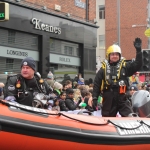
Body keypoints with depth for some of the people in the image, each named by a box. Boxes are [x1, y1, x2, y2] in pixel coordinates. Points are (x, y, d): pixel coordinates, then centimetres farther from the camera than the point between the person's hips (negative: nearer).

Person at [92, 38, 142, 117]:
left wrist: (138, 50, -15)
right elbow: (96, 84, 7)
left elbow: (137, 65, -5)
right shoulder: (103, 69, 7)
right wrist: (95, 98, 1)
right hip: (108, 99, 1)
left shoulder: (125, 66, 7)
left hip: (122, 98, 0)